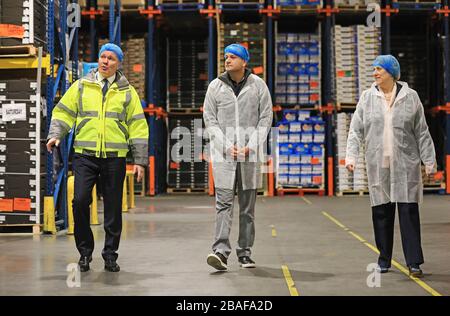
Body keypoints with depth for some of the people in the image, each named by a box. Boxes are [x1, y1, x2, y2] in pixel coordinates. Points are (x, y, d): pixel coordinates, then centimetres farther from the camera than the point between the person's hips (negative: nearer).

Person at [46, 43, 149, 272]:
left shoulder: (127, 92, 9)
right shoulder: (81, 86, 10)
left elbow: (138, 127, 8)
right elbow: (63, 112, 11)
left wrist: (140, 160, 2)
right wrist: (55, 134, -8)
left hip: (115, 158, 0)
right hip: (85, 156, 0)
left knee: (113, 207, 4)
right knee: (80, 200, -11)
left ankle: (110, 254, 17)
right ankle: (85, 251, 6)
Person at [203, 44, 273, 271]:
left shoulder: (257, 85, 3)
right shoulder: (216, 86, 3)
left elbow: (266, 118, 2)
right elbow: (210, 119, 2)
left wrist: (251, 146, -8)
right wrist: (226, 146, -9)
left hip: (249, 153, 1)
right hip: (223, 153, -1)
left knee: (248, 204, 6)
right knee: (224, 202, -9)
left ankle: (245, 252, 14)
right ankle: (221, 250, -14)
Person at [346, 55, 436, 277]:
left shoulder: (410, 97, 4)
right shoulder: (367, 97, 7)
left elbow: (422, 132, 6)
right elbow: (356, 130, 6)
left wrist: (429, 160, 3)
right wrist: (351, 155, -6)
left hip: (405, 164, -2)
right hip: (378, 165, 2)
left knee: (409, 211, -4)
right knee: (381, 212, 5)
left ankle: (414, 262, 0)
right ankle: (384, 260, 16)